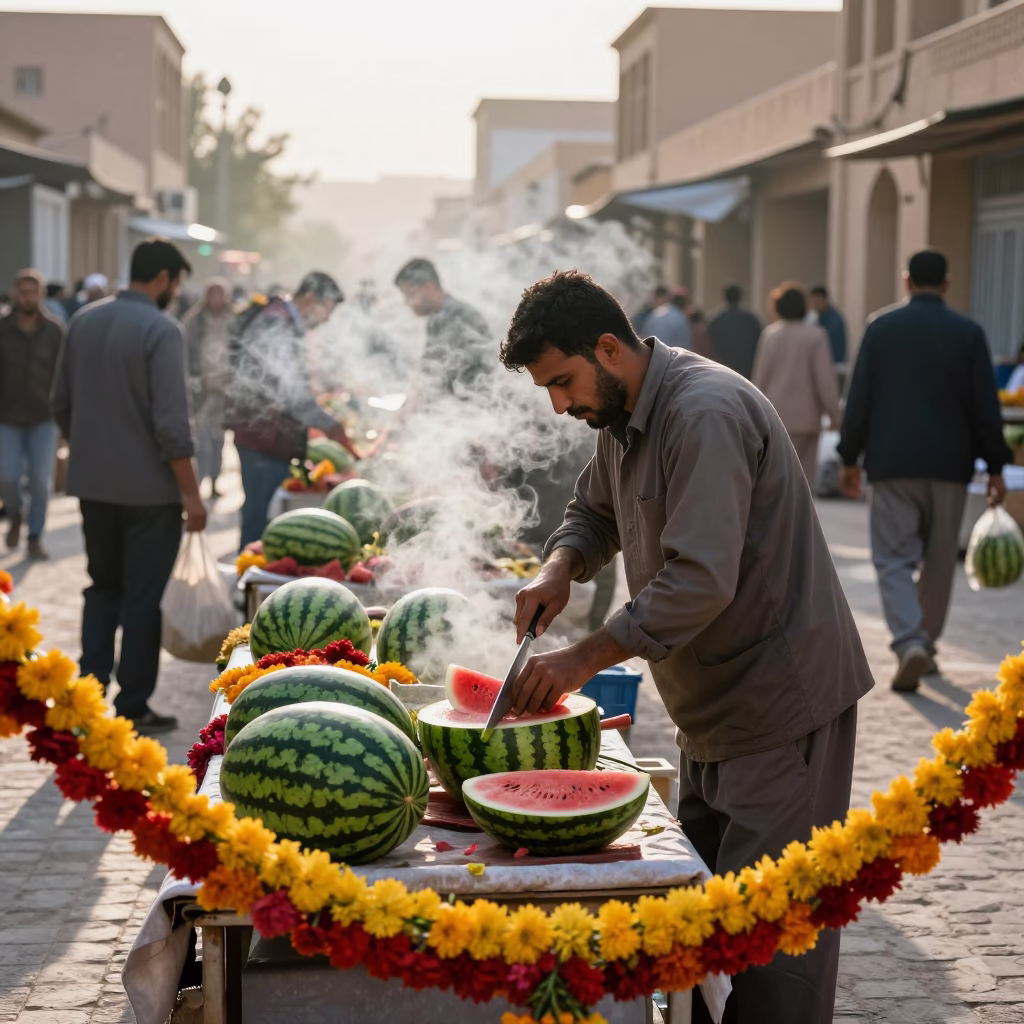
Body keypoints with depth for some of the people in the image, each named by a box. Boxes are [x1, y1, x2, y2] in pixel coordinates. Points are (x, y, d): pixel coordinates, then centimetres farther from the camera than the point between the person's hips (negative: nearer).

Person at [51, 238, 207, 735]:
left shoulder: (84, 321, 4)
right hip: (148, 487, -6)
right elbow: (171, 423, -20)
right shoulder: (160, 330, -16)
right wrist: (191, 492, -14)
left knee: (104, 586, 20)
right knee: (142, 596, 4)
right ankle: (132, 707, 9)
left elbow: (61, 403, 11)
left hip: (93, 483, 6)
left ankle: (90, 680, 11)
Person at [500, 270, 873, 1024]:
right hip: (714, 709, 10)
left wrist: (585, 659, -24)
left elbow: (701, 580, -29)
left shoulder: (706, 413, -22)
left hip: (781, 703, -10)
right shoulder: (622, 418, 10)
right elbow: (595, 512, 24)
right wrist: (560, 568, 1)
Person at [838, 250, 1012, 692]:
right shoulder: (968, 332, -1)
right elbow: (986, 406, -1)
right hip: (950, 464, 1)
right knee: (939, 561, 14)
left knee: (894, 559, 0)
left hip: (892, 462, -1)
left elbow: (858, 399, 0)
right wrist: (995, 466, 5)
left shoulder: (881, 328, 0)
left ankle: (909, 644, -18)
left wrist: (850, 458, 8)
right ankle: (926, 645, 21)